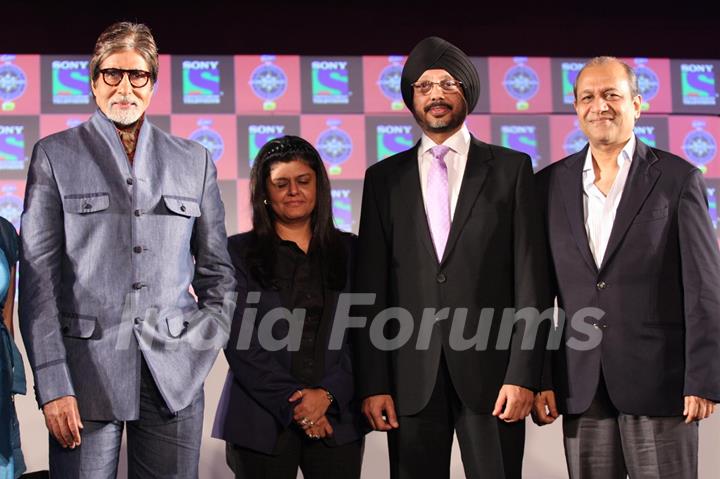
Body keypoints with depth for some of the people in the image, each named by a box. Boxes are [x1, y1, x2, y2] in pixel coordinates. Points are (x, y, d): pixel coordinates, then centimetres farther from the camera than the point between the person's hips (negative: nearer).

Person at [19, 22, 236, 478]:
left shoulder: (194, 160, 12)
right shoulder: (55, 155, 5)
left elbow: (217, 269, 17)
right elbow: (38, 273, -1)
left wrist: (207, 342, 2)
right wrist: (52, 385, -9)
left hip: (175, 373, 2)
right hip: (87, 368, -2)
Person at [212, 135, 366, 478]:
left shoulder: (348, 251, 10)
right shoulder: (238, 252, 4)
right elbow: (238, 342, -3)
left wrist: (328, 394, -9)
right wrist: (292, 400, -10)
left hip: (336, 415, 1)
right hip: (262, 420, -1)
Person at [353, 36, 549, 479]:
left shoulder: (511, 168, 6)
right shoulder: (384, 178, 11)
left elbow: (530, 276, 0)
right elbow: (371, 287, 7)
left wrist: (523, 374, -8)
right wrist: (373, 382, 0)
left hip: (490, 369, -1)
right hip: (411, 375, 2)